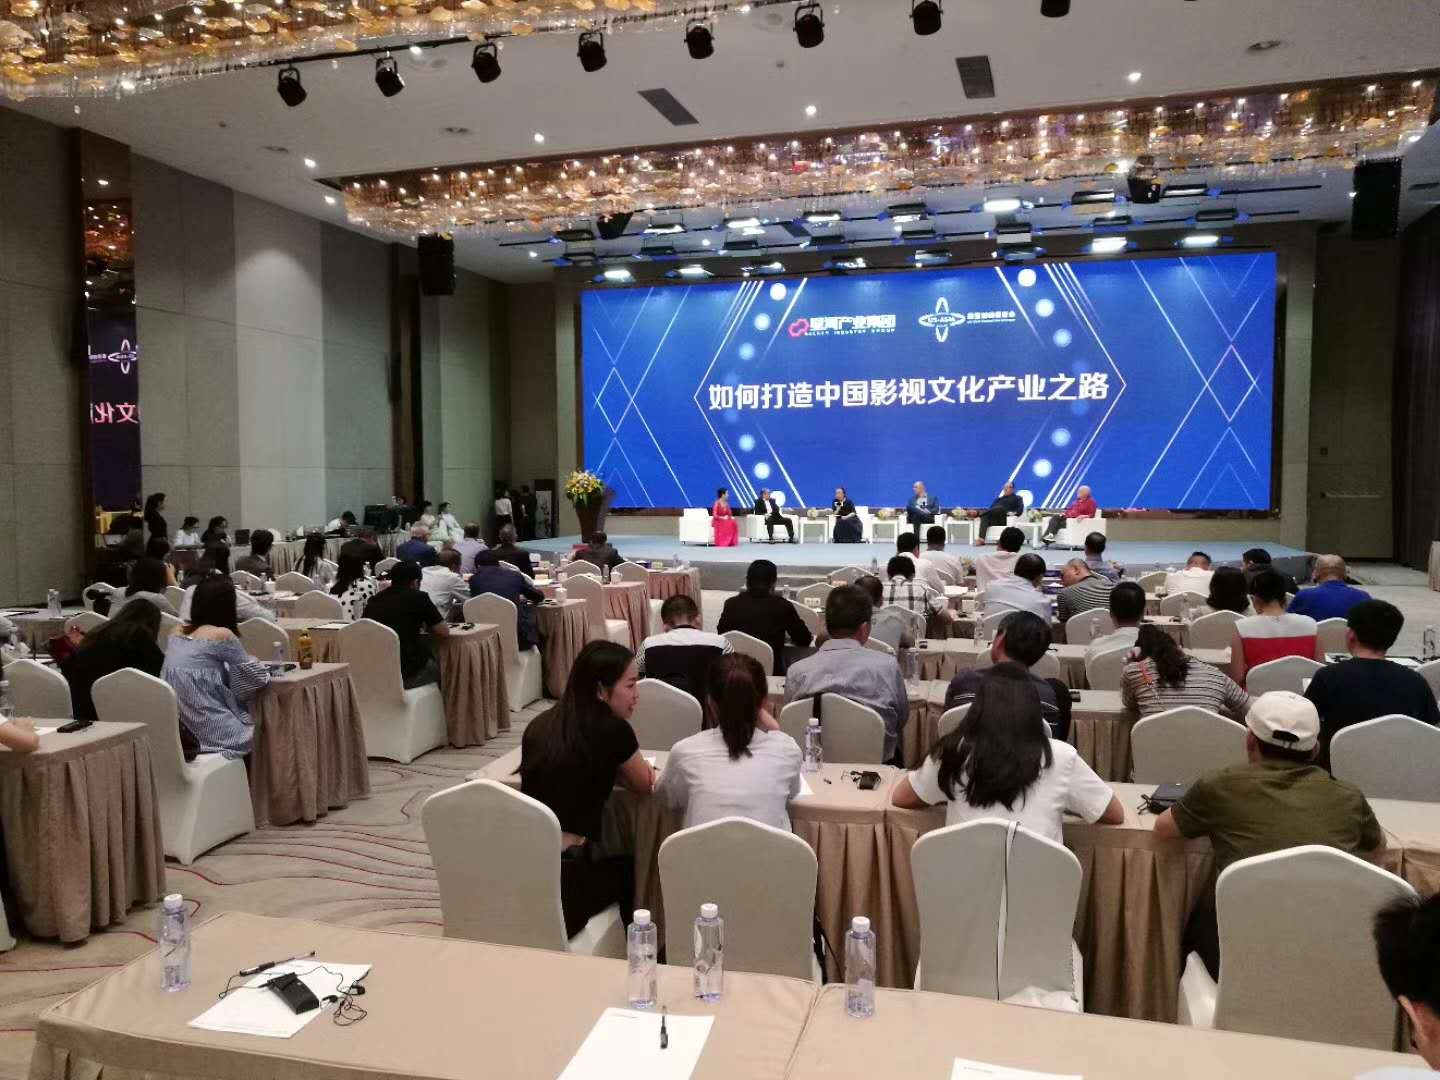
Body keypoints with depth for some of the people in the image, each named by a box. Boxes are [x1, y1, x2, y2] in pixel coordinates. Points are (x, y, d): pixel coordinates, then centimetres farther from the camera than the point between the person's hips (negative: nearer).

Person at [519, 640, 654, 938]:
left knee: (612, 861, 35)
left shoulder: (538, 726, 6)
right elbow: (645, 785, 7)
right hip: (566, 878, -5)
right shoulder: (614, 730, -10)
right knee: (629, 866, 30)